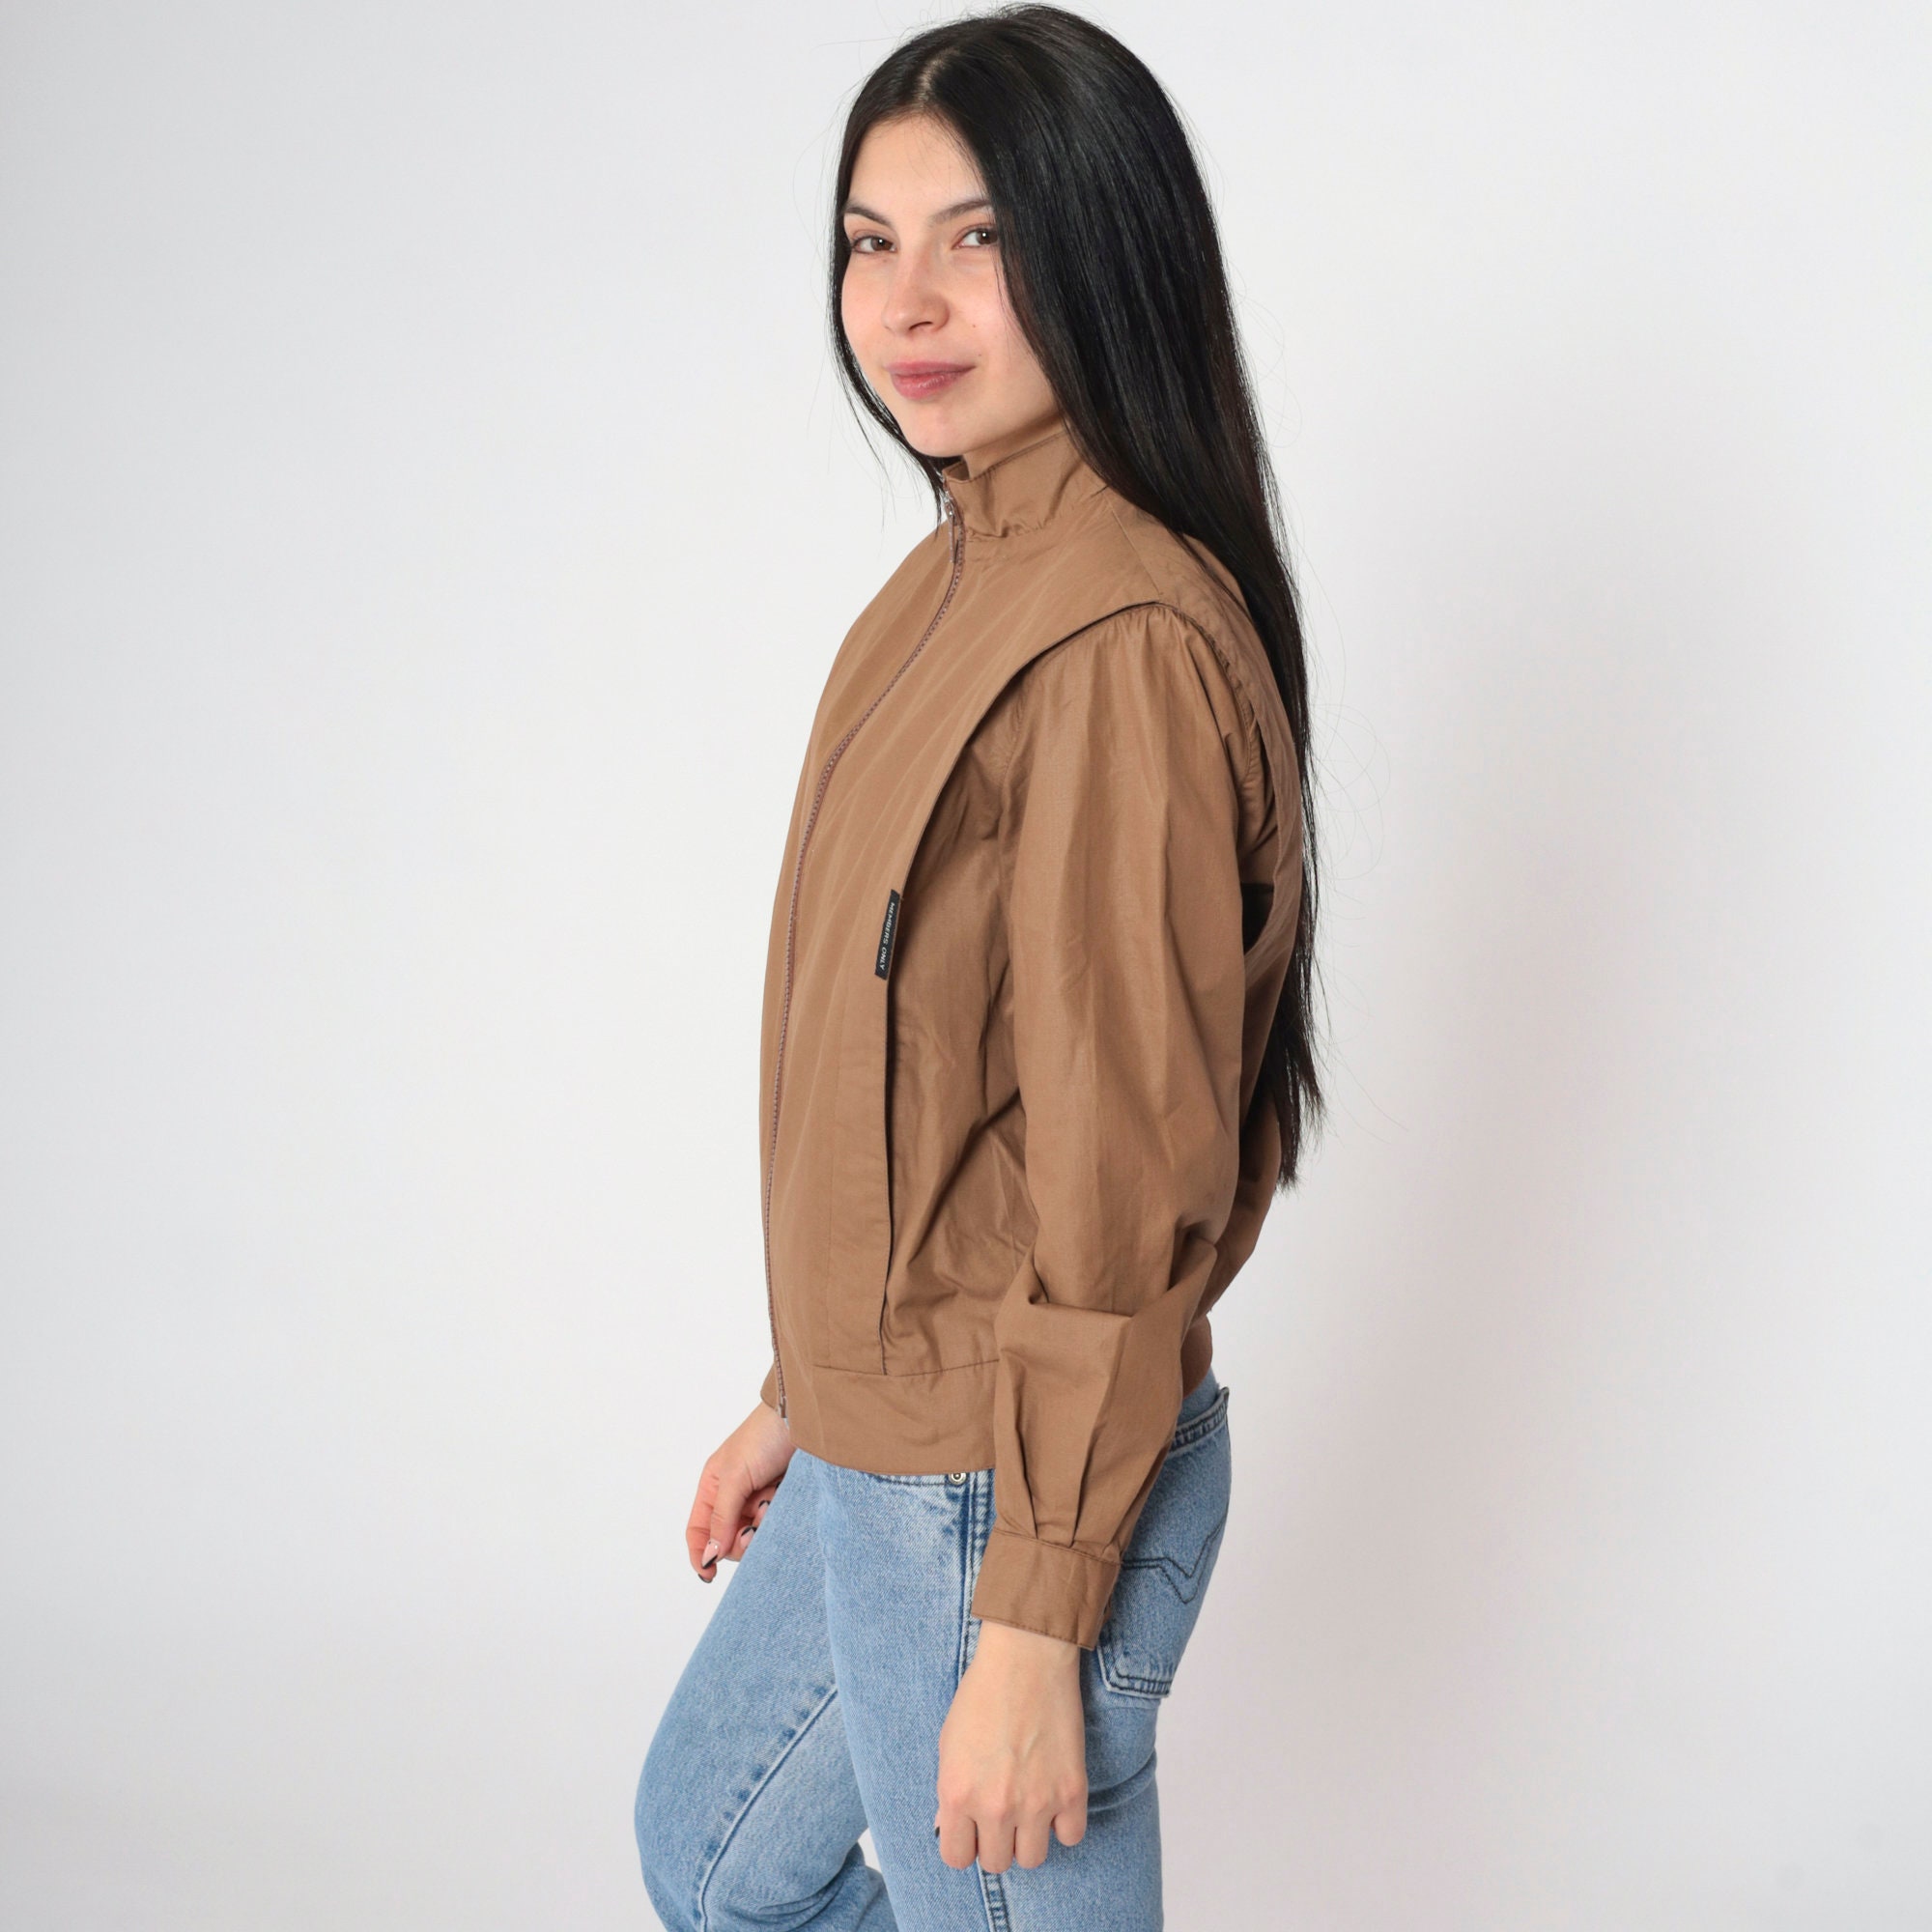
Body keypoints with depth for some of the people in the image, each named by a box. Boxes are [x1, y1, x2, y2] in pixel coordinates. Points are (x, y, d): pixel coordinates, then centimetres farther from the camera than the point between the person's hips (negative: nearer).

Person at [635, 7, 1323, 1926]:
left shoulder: (1124, 644, -24)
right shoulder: (961, 576, 6)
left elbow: (1126, 1172, -23)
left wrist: (1034, 1621, -20)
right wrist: (801, 1391, 18)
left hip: (1001, 1493, -10)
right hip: (878, 1445, 10)